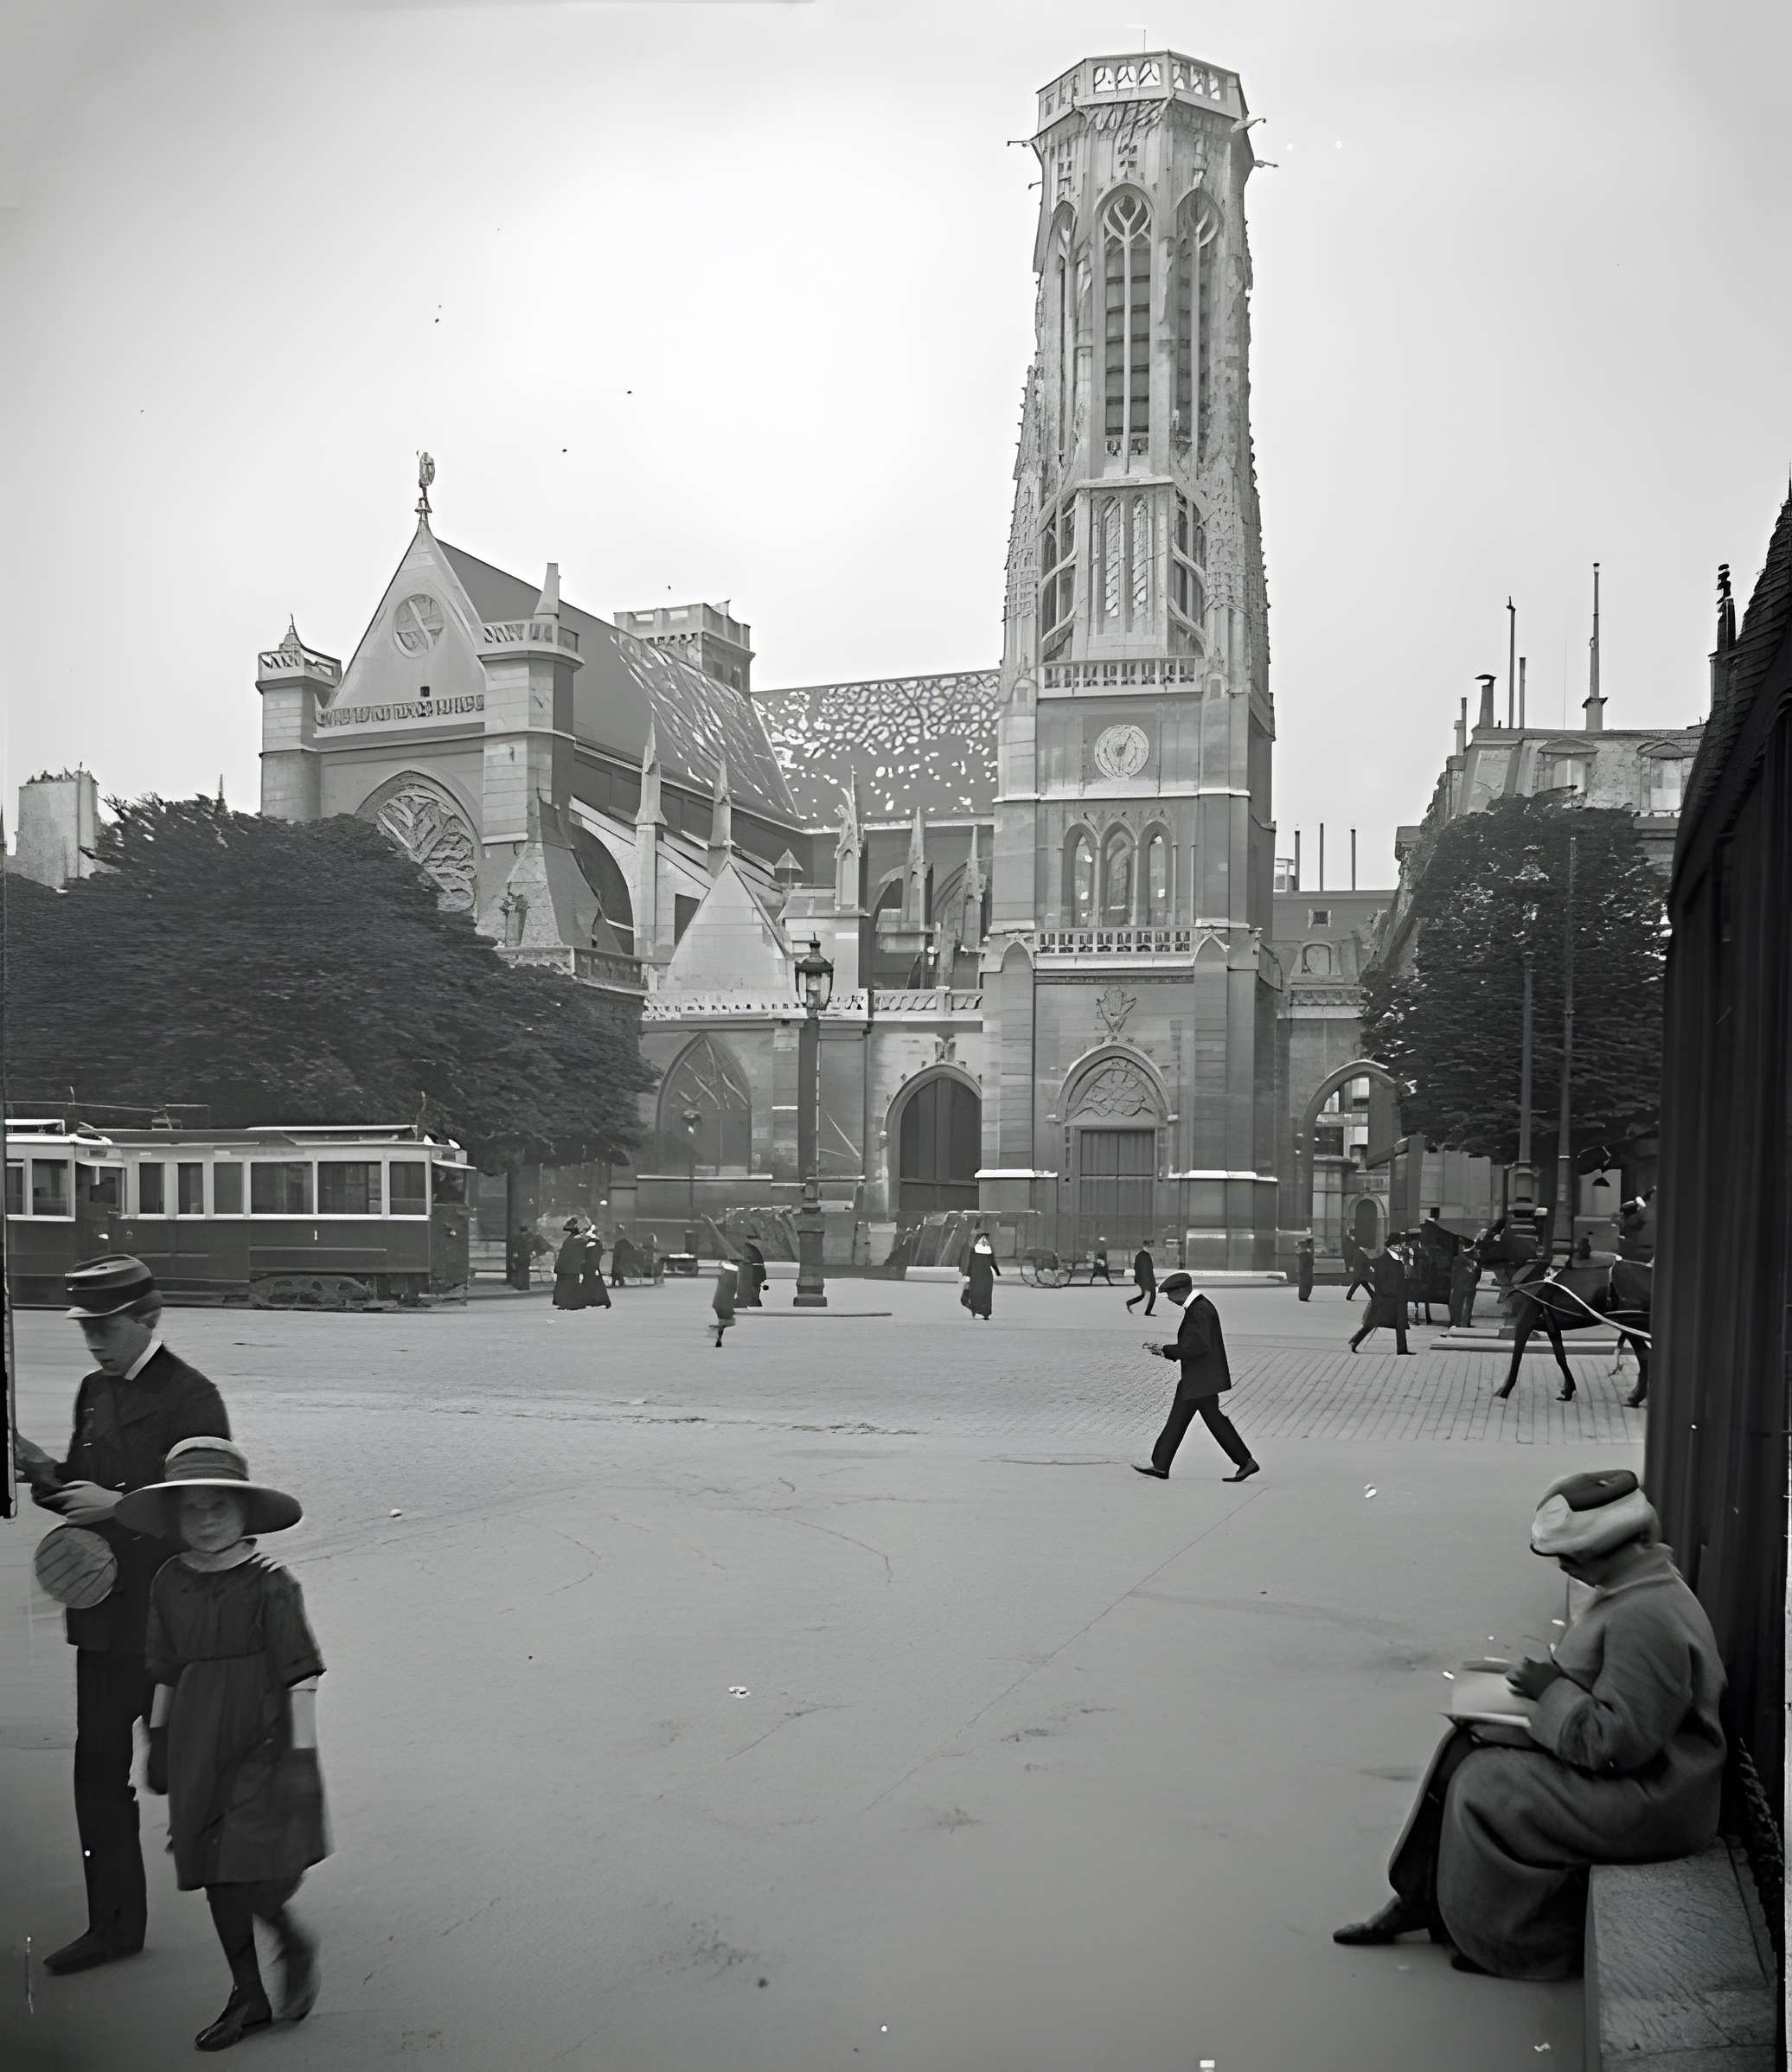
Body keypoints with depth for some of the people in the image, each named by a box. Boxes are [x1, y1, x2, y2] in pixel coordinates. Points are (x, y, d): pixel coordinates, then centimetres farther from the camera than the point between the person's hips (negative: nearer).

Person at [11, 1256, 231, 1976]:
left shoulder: (190, 1397, -14)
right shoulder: (94, 1391, 10)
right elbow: (84, 1489, 15)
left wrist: (119, 1503, -25)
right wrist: (44, 1470, -5)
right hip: (105, 1618, 7)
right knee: (98, 1764, 8)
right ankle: (114, 1923, 19)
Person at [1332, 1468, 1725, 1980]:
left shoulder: (1647, 1617, -28)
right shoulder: (1633, 1591, 6)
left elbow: (1619, 1741, -29)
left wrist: (1552, 1689, -17)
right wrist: (1548, 1675, 2)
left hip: (1645, 1802, -10)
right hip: (1620, 1769, 10)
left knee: (1486, 1788, -8)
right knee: (1466, 1749, 5)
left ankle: (1528, 1945, 11)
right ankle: (1419, 1901, 13)